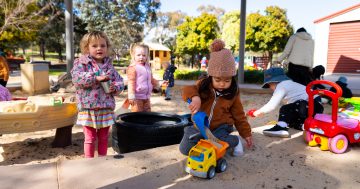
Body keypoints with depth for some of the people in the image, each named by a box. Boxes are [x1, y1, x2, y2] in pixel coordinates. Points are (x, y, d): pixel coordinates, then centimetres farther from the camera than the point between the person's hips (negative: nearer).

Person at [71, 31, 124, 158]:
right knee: (90, 138, 8)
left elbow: (120, 82, 9)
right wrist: (96, 78, -25)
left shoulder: (109, 65, 8)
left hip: (106, 108, 4)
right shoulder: (81, 63, -4)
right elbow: (77, 78, -21)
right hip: (88, 107, -4)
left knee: (103, 137, 16)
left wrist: (114, 88, -12)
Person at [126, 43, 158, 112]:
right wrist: (131, 96, -23)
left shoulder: (147, 67, 12)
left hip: (146, 97, 8)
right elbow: (131, 83, -18)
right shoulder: (133, 68, -13)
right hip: (137, 97, -8)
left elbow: (151, 79, 26)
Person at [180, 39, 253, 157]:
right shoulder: (203, 85, -8)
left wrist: (246, 133, 6)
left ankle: (235, 140, 3)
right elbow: (187, 90, -22)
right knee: (185, 149, -8)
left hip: (220, 127, -1)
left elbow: (239, 115, 3)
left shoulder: (233, 93, -6)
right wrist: (195, 97, -45)